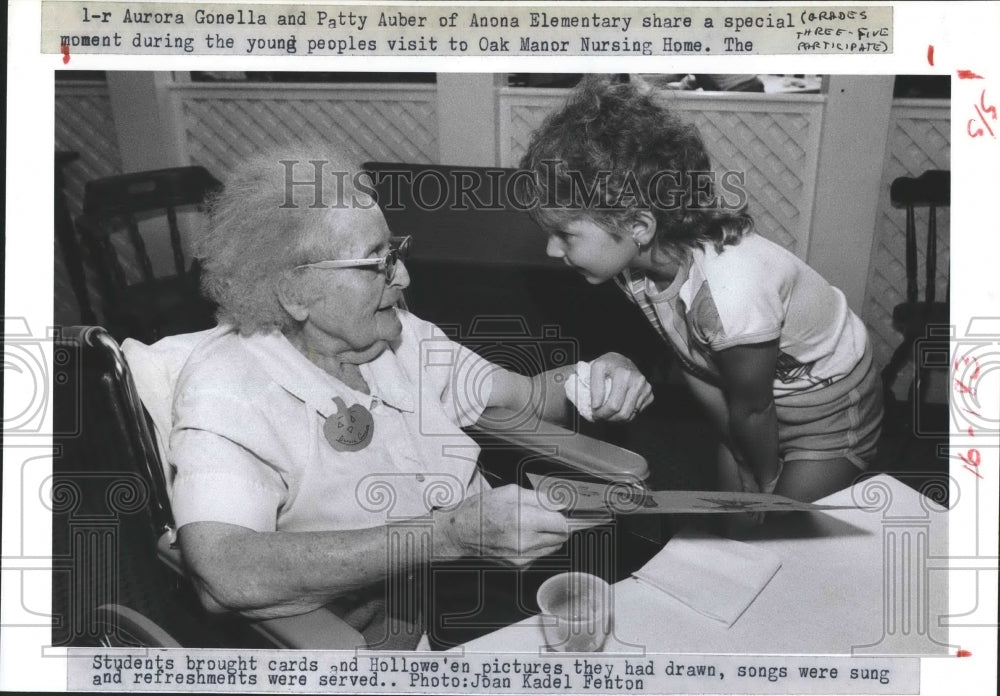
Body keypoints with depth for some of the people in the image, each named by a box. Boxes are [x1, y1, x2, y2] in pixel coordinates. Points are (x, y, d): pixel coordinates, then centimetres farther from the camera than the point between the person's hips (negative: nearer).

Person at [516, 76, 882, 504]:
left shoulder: (731, 292, -42)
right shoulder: (638, 261, -20)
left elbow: (752, 411, -23)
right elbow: (692, 366, -6)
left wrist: (768, 478, -5)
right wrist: (744, 463, 2)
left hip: (828, 402, -6)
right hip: (754, 394, 6)